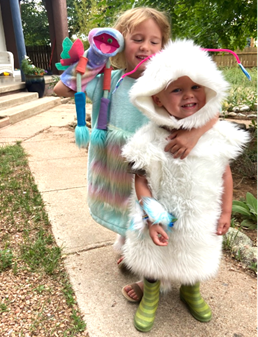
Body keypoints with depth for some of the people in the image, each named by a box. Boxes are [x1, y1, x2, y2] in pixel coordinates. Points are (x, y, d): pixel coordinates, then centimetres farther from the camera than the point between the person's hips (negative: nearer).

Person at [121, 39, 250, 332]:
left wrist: (225, 212, 2)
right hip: (161, 220, -2)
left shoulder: (217, 135, -13)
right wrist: (152, 221, -18)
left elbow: (225, 173, -2)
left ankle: (191, 292, 61)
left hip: (201, 220, 3)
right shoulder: (148, 142, -22)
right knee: (152, 261, 21)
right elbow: (141, 181, -16)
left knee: (195, 259, 27)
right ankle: (150, 298, 53)